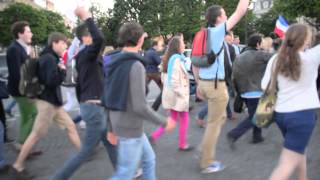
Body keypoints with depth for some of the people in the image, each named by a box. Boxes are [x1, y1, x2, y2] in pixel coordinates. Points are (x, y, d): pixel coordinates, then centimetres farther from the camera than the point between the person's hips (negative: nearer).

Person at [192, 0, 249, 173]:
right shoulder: (218, 32, -11)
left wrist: (199, 83, 20)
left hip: (205, 83, 8)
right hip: (216, 84, -8)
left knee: (220, 117, 23)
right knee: (214, 124, 2)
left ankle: (206, 154, 27)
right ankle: (207, 163, 12)